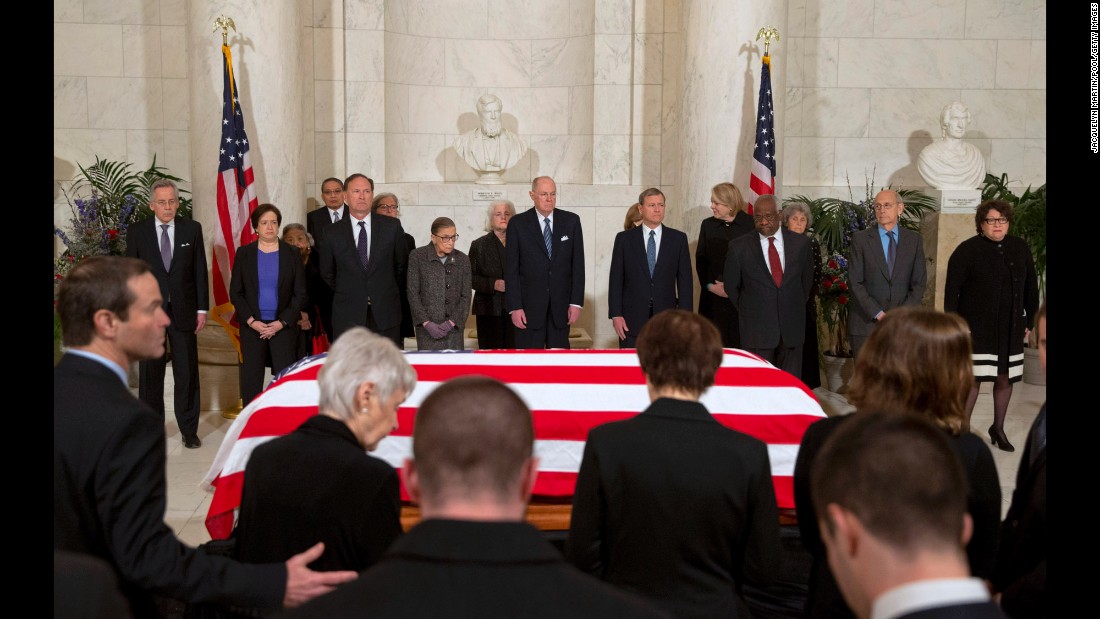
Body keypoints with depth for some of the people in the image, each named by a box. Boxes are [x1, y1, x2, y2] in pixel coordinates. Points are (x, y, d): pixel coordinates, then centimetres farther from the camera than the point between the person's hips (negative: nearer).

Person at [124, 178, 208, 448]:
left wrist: (202, 309, 0)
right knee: (150, 375, 8)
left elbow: (200, 271, 4)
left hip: (183, 311, 0)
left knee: (187, 374, 5)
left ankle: (189, 430, 15)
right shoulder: (137, 232, 1)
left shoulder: (192, 229, 3)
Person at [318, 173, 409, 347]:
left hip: (386, 315, 0)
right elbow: (327, 273, 14)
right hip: (347, 317, 0)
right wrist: (346, 293, 13)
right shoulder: (333, 233, 3)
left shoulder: (392, 226, 2)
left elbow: (401, 264, 11)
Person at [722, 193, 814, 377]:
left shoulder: (800, 243, 3)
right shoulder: (739, 246, -2)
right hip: (756, 329, -2)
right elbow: (731, 286, 9)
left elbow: (807, 279, 17)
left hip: (792, 328, 2)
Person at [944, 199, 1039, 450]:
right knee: (973, 378, -3)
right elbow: (952, 291, -8)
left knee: (1005, 378, 11)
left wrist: (1030, 321, 9)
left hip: (1010, 329, 4)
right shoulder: (967, 250, -7)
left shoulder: (1019, 248, 5)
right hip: (977, 328, -4)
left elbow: (1031, 287, 11)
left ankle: (998, 428, 28)